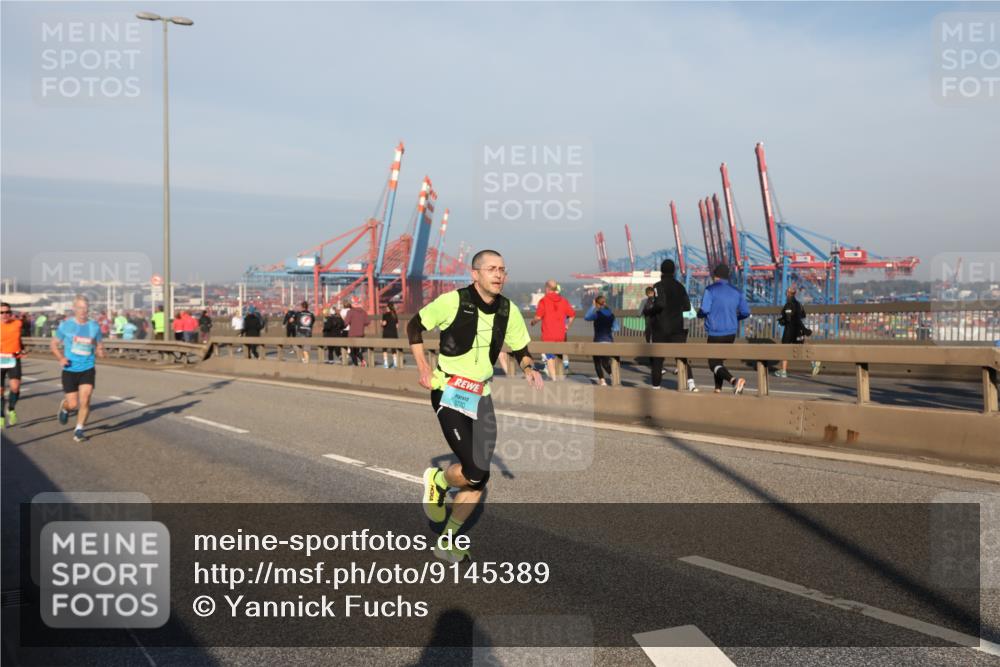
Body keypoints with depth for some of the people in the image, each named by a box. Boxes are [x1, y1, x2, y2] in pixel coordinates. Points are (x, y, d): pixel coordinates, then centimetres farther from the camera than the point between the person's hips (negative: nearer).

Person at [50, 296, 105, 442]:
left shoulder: (94, 326, 3)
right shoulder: (66, 325, -2)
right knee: (73, 404, 0)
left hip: (88, 369, 1)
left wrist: (100, 351, -12)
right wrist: (61, 358, -11)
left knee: (85, 401, -11)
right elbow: (53, 345, 7)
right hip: (70, 370, -1)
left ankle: (79, 430, 4)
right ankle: (64, 407, 37)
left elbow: (98, 348, 12)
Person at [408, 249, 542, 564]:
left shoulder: (509, 311, 1)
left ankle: (447, 541, 22)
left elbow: (521, 349, 15)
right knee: (475, 472, -16)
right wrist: (423, 367, -9)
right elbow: (414, 326, -1)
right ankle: (437, 482, 19)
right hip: (448, 394, -5)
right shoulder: (452, 301, -13)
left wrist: (528, 368, -7)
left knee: (479, 477, 4)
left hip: (480, 397, 6)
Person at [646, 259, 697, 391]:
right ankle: (690, 382, -15)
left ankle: (656, 386, 9)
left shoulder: (658, 286, -9)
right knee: (683, 355, 2)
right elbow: (687, 306, 9)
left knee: (657, 358, 6)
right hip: (677, 328, 4)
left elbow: (660, 304, -23)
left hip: (660, 328, -3)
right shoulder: (680, 286, 7)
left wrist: (647, 311, -7)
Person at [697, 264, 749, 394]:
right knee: (719, 360, 21)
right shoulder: (737, 292, 7)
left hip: (715, 333, -6)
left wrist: (699, 314, 5)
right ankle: (718, 389, 21)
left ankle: (734, 380, -28)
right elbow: (746, 312, 6)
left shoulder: (710, 290, -9)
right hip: (731, 332, 6)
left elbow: (704, 309, -18)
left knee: (714, 364, -3)